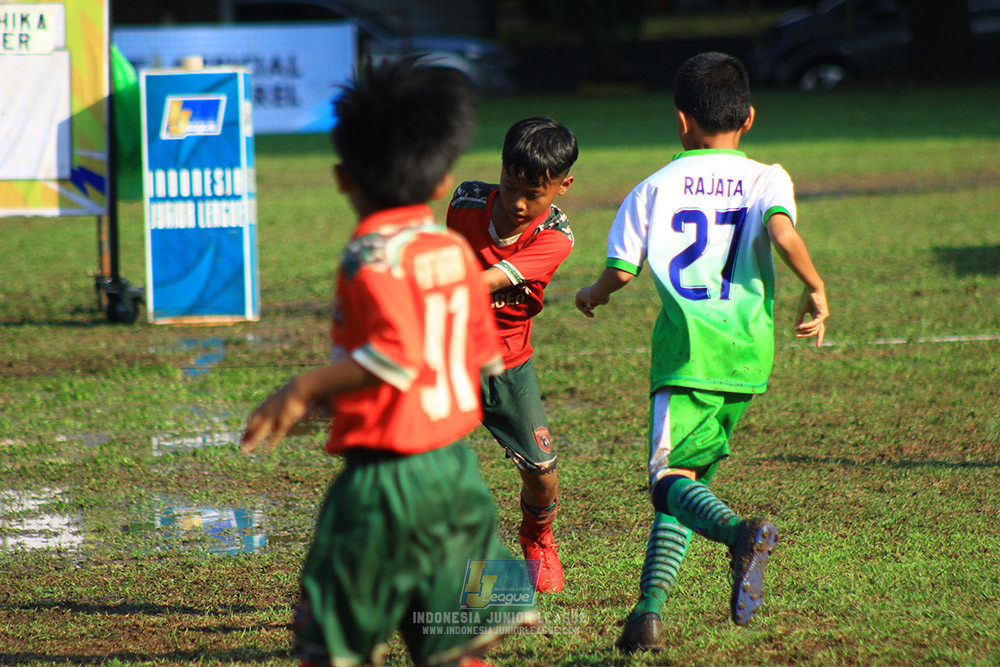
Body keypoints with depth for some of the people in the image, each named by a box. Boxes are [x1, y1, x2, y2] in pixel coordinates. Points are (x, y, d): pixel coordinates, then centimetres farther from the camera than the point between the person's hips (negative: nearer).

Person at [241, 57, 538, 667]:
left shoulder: (372, 257, -15)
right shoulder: (455, 251, 7)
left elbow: (399, 353, -27)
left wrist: (306, 389, -20)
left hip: (385, 475, -7)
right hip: (456, 468, 7)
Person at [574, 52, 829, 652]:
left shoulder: (655, 188, 8)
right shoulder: (766, 178, 7)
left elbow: (622, 269, 4)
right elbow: (782, 231, -14)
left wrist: (592, 297, 25)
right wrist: (816, 291, -1)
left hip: (687, 349, -3)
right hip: (747, 353, 3)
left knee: (670, 480, -6)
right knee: (692, 477, 13)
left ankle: (740, 532, -39)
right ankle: (650, 609, 4)